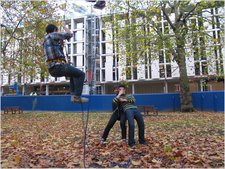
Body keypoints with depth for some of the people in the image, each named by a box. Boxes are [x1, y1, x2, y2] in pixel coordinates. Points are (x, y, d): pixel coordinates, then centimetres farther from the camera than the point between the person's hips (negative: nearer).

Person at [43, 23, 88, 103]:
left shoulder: (45, 41, 24)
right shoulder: (52, 35, -1)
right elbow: (70, 34, 2)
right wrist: (64, 26, 19)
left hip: (52, 69, 9)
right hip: (58, 66, -9)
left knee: (74, 73, 29)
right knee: (81, 74, 1)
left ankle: (73, 94, 21)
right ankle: (77, 96, -3)